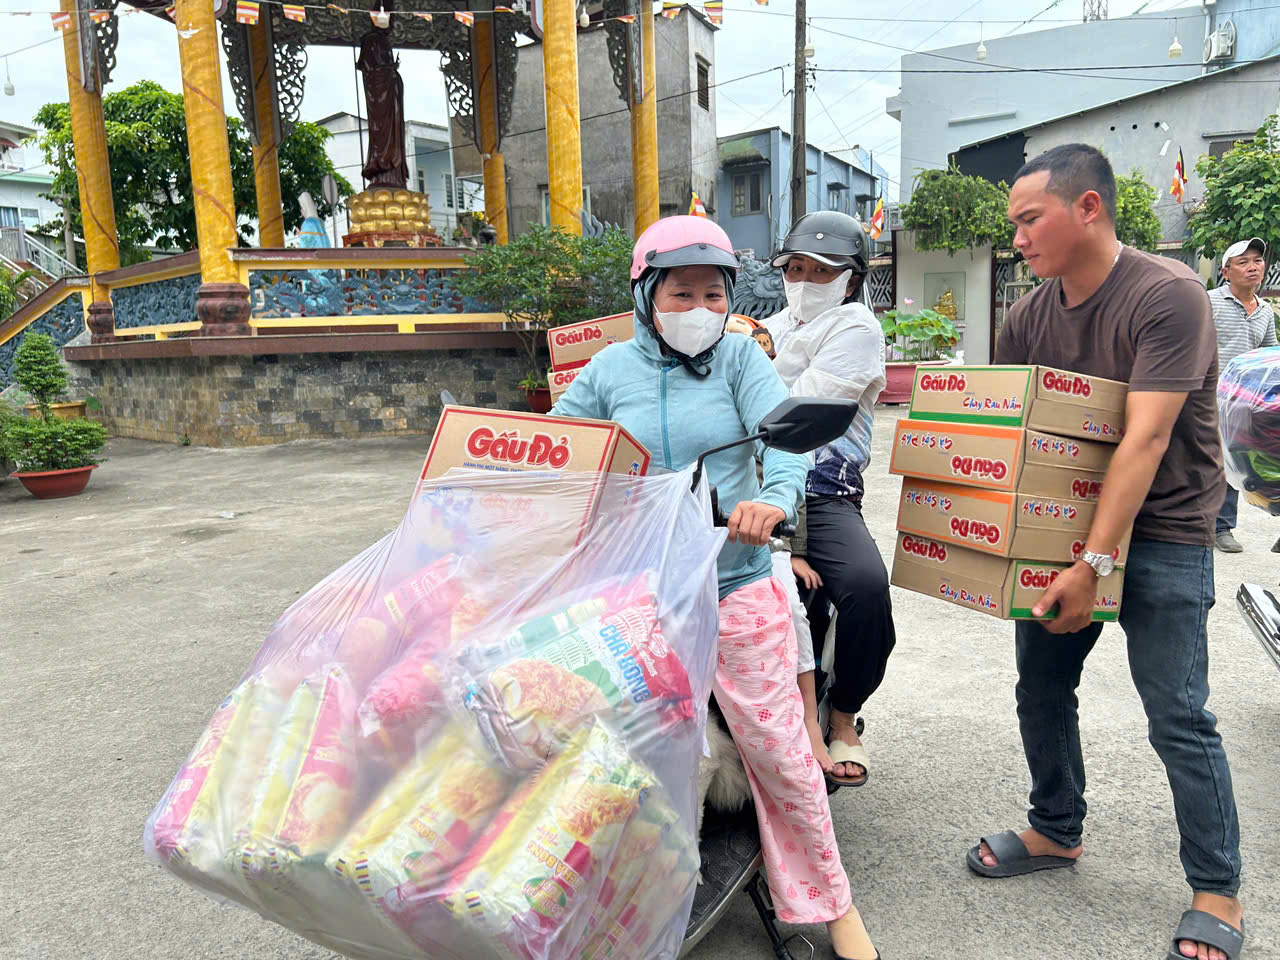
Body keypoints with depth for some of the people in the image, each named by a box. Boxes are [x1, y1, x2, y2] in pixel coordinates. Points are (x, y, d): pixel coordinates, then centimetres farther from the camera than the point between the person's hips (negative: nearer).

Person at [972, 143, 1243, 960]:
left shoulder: (1169, 296, -18)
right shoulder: (1030, 316, 2)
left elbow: (1144, 440, -25)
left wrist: (1096, 563, -29)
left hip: (1161, 531, -6)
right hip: (1062, 525, 7)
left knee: (1178, 716, -3)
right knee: (1041, 687, 11)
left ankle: (1218, 893, 16)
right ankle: (1057, 831, 32)